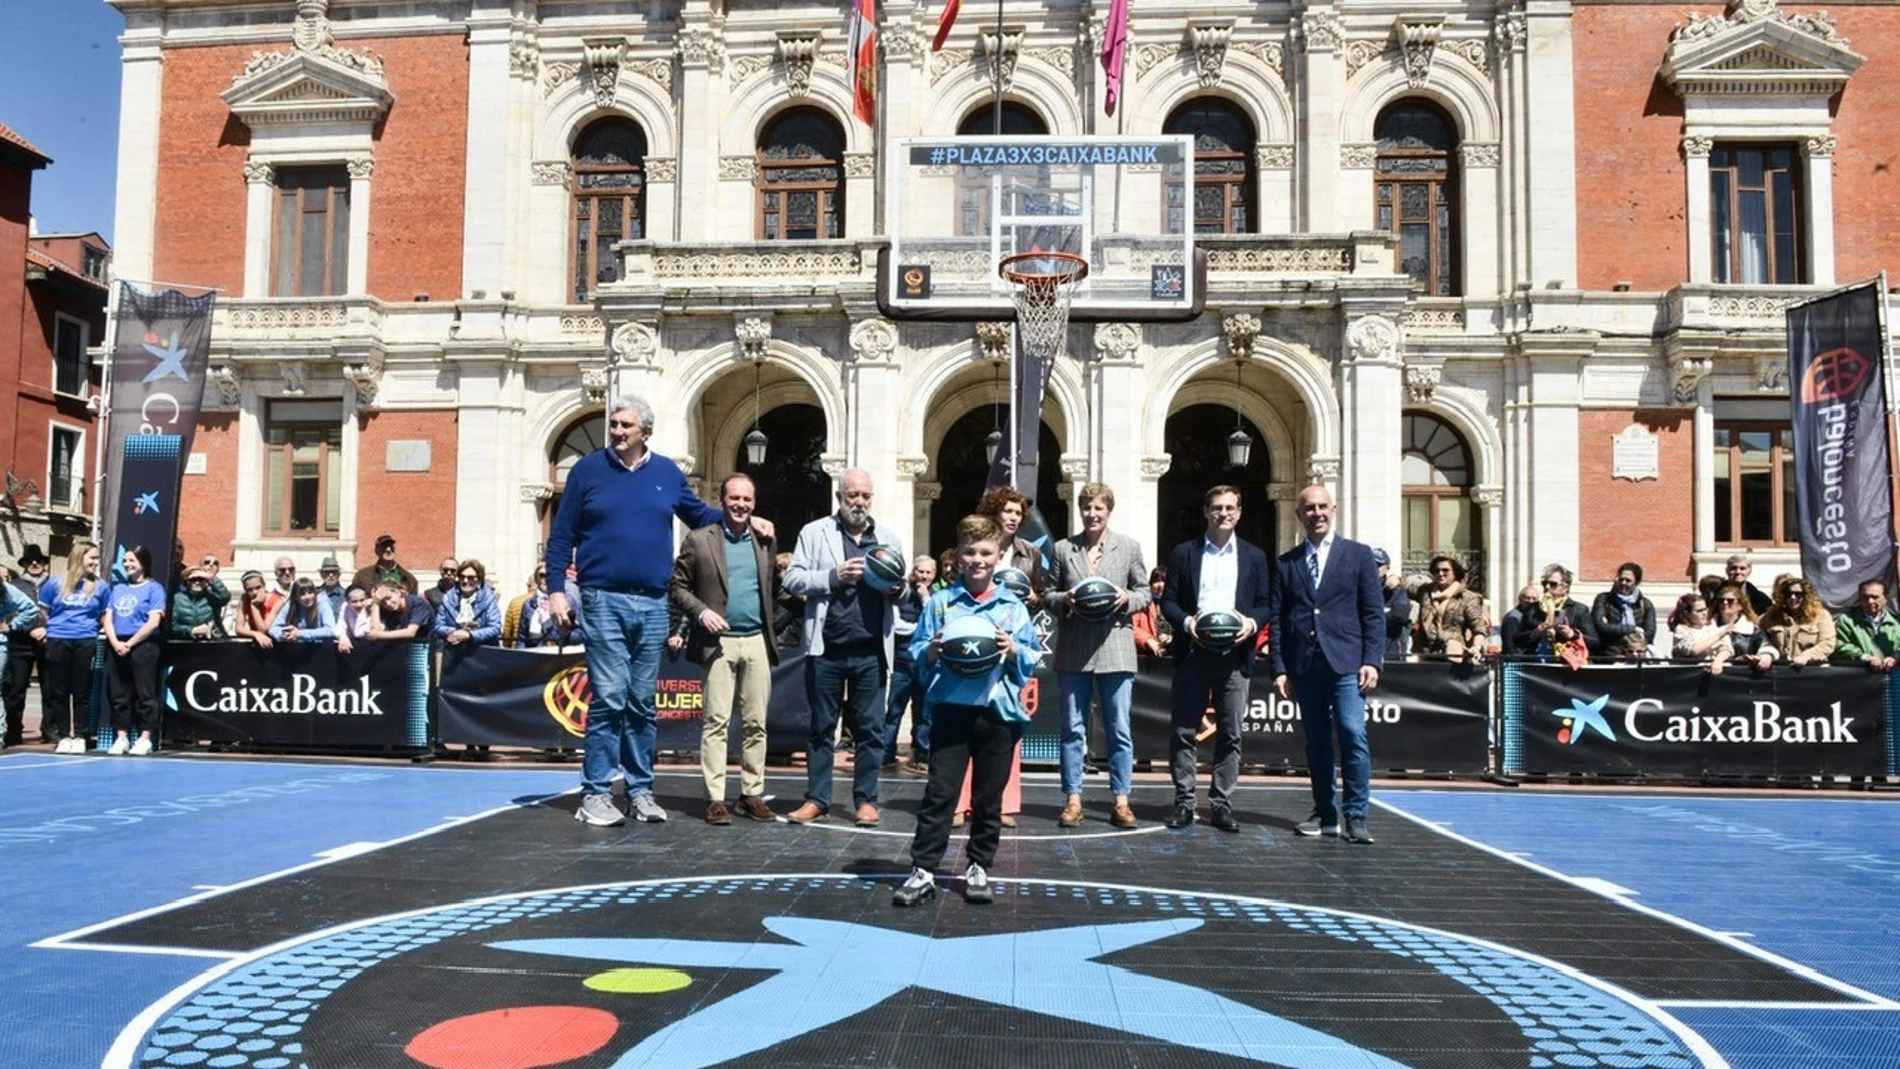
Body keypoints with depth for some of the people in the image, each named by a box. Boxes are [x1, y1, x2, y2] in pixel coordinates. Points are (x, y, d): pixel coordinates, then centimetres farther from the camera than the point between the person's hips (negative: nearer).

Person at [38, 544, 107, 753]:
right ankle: (63, 736, 12)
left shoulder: (100, 587, 7)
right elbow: (42, 611, 12)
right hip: (58, 641, 1)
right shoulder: (55, 583, 6)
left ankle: (80, 736, 7)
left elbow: (105, 616, 12)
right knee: (59, 692, 4)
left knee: (82, 692, 1)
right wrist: (54, 628, 10)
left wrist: (90, 629, 3)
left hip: (86, 642, -1)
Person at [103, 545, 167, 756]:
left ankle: (145, 739, -2)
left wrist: (129, 644, -12)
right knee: (118, 694, 6)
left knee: (144, 694, -5)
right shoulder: (118, 588, 18)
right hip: (117, 647, 6)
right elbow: (108, 619, 12)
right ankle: (121, 738, 11)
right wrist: (115, 642, -6)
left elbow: (153, 622, -9)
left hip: (142, 646, -6)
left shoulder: (154, 588, 0)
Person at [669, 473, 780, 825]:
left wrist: (772, 636, 9)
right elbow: (677, 586, 2)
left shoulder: (765, 541, 12)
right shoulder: (699, 540, 2)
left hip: (758, 642, 4)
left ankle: (753, 794, 14)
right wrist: (701, 612, -14)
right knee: (716, 721, -5)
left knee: (756, 723, 6)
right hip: (719, 642, -3)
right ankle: (715, 799, -1)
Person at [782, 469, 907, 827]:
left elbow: (904, 593, 18)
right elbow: (793, 579, 0)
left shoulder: (889, 539, 14)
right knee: (821, 726, 6)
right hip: (826, 648, -1)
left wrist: (897, 588, -5)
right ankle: (816, 799, 14)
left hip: (871, 650, 2)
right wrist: (834, 576, -14)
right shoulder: (815, 532, 7)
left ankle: (866, 800, 11)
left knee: (870, 728, 3)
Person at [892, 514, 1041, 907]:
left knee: (989, 796, 9)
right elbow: (916, 655, 6)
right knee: (940, 792, -1)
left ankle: (979, 868, 22)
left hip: (998, 710, 1)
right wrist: (932, 651, -15)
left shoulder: (1014, 606, 6)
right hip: (951, 707, -1)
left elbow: (1032, 659, 5)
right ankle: (923, 870, 5)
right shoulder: (939, 602, 5)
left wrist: (1013, 650, -14)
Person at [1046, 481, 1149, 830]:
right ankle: (1073, 799, 13)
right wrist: (1064, 600, -10)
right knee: (1073, 728, 5)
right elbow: (1049, 594, 11)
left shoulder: (1129, 547, 7)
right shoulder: (1064, 548, 7)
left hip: (1115, 648, 0)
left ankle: (1120, 800, 12)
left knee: (1119, 729, 3)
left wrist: (1127, 599, -11)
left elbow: (1145, 593, 9)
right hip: (1074, 650, 1)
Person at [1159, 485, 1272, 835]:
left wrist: (1252, 622, -10)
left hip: (1235, 655, 1)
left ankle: (1221, 804, 11)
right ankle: (1184, 802, 8)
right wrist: (1185, 622, -12)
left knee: (1230, 734, 3)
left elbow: (1265, 603, 11)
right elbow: (1168, 600, 6)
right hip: (1193, 654, -1)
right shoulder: (1184, 553, 8)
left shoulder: (1254, 556, 12)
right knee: (1184, 731, 0)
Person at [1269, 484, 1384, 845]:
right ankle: (1325, 814, 16)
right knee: (1316, 742, 7)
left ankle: (1356, 816, -4)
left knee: (1353, 734, -12)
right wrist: (1280, 668, 1)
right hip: (1304, 665, 3)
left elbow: (1374, 613, 3)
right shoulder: (1285, 563, 12)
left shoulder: (1358, 555, 7)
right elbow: (1278, 620, 9)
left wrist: (1372, 660, -7)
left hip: (1345, 662, -2)